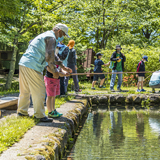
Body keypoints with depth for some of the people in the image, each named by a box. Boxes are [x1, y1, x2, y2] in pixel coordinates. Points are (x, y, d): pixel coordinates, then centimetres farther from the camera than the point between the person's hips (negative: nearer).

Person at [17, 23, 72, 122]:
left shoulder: (45, 36, 25)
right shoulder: (51, 38, -8)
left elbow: (53, 56, 32)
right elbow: (49, 57, -17)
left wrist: (63, 67, 32)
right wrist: (54, 71, -5)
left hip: (24, 64, 10)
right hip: (32, 66, -10)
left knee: (25, 90, 18)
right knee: (39, 92, -3)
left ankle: (22, 111, 26)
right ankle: (40, 115, 1)